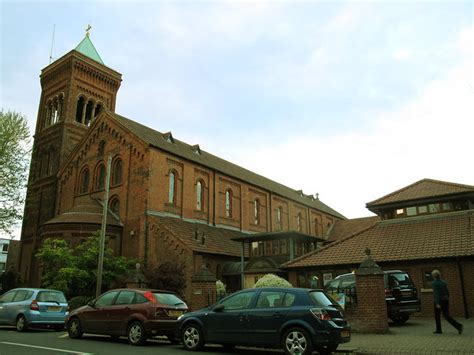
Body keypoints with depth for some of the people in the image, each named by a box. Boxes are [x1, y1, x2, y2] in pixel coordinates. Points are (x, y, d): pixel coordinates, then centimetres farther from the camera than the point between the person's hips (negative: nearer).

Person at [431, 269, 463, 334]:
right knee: (447, 316, 7)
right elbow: (447, 292, 14)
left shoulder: (435, 283, -13)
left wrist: (437, 303, -24)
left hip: (439, 301, -6)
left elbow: (436, 293, -21)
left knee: (437, 316, 11)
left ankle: (438, 330, 18)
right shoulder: (443, 282, 9)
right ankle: (458, 326, -12)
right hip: (445, 300, 6)